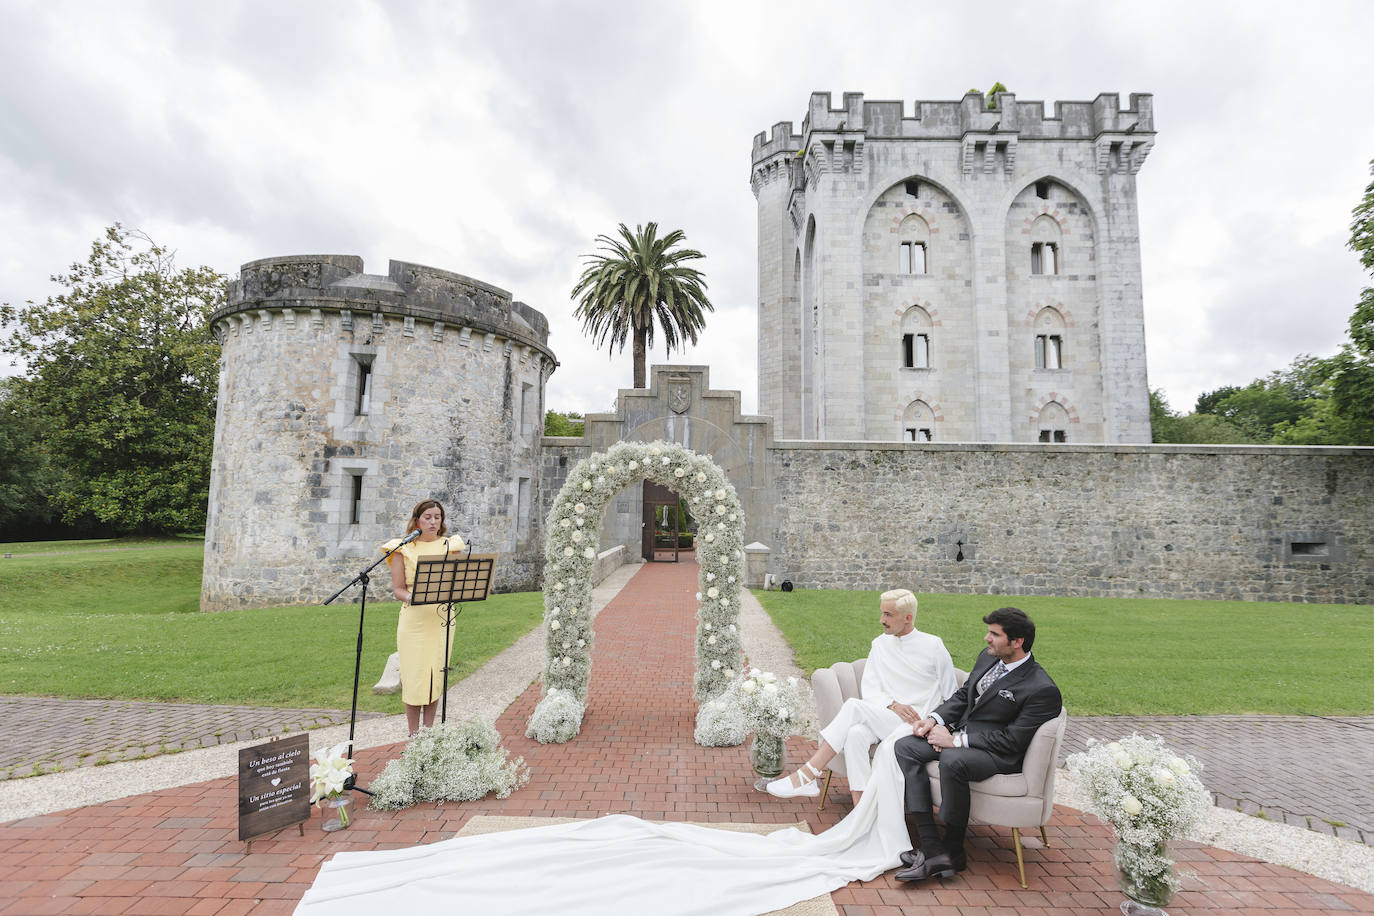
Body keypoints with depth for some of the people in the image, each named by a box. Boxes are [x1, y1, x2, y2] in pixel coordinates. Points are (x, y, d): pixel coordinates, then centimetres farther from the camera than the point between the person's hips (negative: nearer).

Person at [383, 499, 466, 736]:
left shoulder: (450, 545, 8)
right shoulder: (403, 548, 1)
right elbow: (397, 588, -1)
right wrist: (412, 598, -21)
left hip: (441, 617, 3)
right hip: (413, 618, -2)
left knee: (436, 674, 7)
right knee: (414, 674, 0)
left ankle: (429, 731, 20)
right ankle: (413, 734, 12)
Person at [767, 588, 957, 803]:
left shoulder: (933, 646, 1)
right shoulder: (880, 644, 13)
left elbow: (952, 697, 5)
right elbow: (869, 690, 7)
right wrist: (893, 705, -12)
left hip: (918, 724, -4)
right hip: (883, 719, 4)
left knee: (854, 706, -27)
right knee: (856, 734, -33)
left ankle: (806, 776, -27)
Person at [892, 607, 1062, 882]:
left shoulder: (1042, 690, -16)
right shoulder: (987, 657, 7)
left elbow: (1013, 740, -19)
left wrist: (956, 740, -20)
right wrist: (935, 719, -1)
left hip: (998, 753, -8)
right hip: (961, 735, 8)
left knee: (952, 761, -37)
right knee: (905, 748, -11)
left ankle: (953, 851, -14)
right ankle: (933, 850, -17)